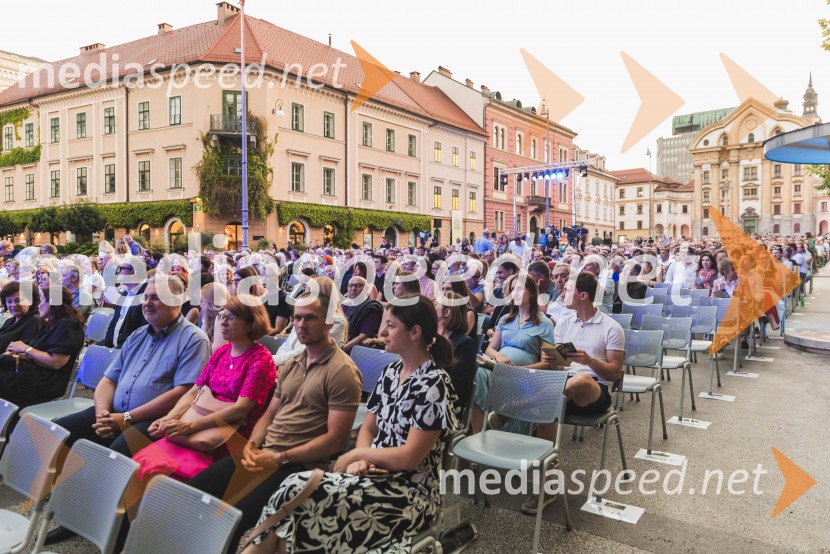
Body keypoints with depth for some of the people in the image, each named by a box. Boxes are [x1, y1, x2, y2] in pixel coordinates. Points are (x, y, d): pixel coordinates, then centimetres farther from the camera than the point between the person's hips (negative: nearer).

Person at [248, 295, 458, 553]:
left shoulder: (433, 385, -17)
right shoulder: (390, 372, 7)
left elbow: (410, 457, -19)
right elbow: (368, 428, 11)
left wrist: (355, 455, -10)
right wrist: (360, 462, -9)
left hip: (411, 492, -7)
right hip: (378, 474, 7)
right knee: (297, 488, -17)